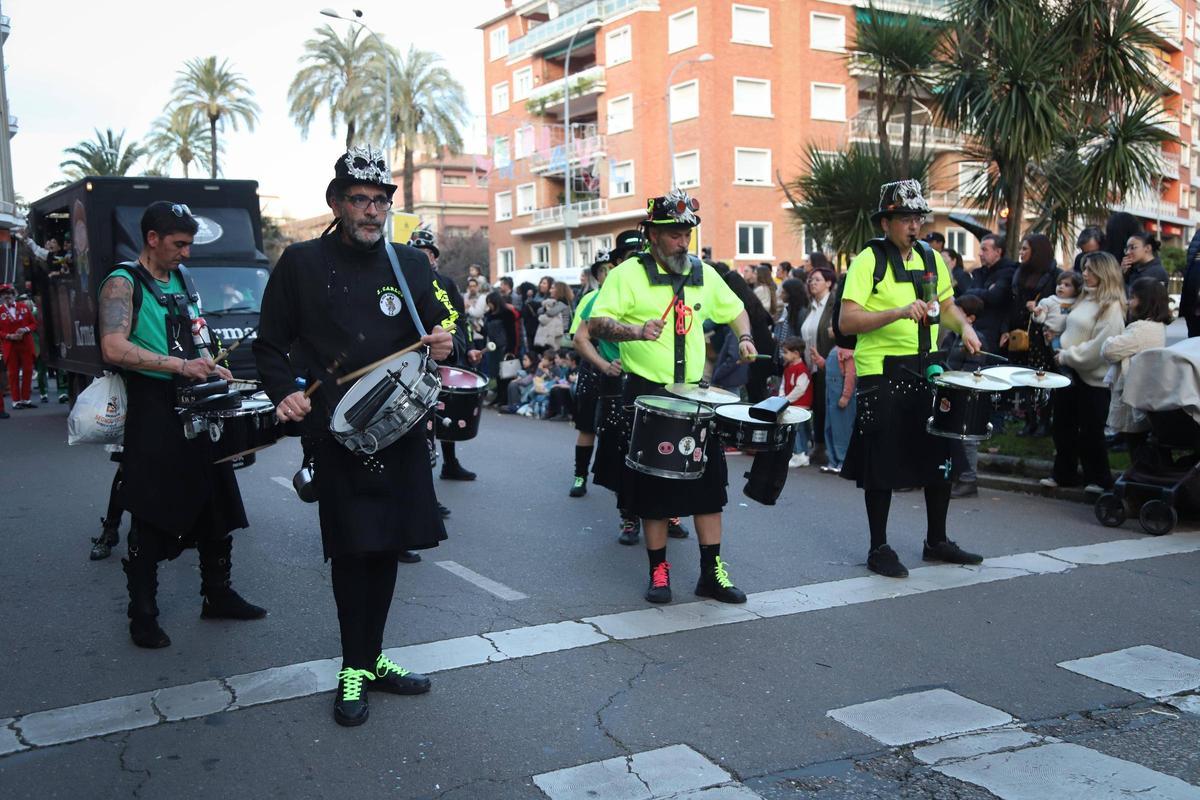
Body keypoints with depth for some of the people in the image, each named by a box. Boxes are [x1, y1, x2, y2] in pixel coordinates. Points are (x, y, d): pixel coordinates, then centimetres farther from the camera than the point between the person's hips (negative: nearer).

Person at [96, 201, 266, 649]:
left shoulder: (180, 280, 14)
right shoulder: (123, 284, -9)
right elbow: (114, 349, -24)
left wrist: (210, 367, 8)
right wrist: (180, 365, -26)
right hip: (153, 410, -8)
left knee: (216, 505, 12)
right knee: (151, 517, -1)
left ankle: (217, 596, 25)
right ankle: (143, 616, 11)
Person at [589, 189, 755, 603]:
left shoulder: (703, 274, 9)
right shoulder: (628, 274, -6)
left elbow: (735, 309, 24)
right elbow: (596, 323, -15)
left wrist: (744, 338, 4)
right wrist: (636, 330, -33)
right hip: (647, 393, -4)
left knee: (709, 480, 3)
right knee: (654, 486, 3)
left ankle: (712, 572, 12)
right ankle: (659, 572, 15)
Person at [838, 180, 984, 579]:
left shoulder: (931, 259, 10)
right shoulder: (867, 261, -9)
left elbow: (947, 305, 23)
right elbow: (847, 321, -18)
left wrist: (964, 327, 3)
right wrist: (899, 312, -28)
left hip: (926, 369, 6)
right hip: (882, 373, -6)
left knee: (940, 455, 12)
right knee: (883, 463, 1)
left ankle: (937, 541, 28)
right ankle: (879, 549, 15)